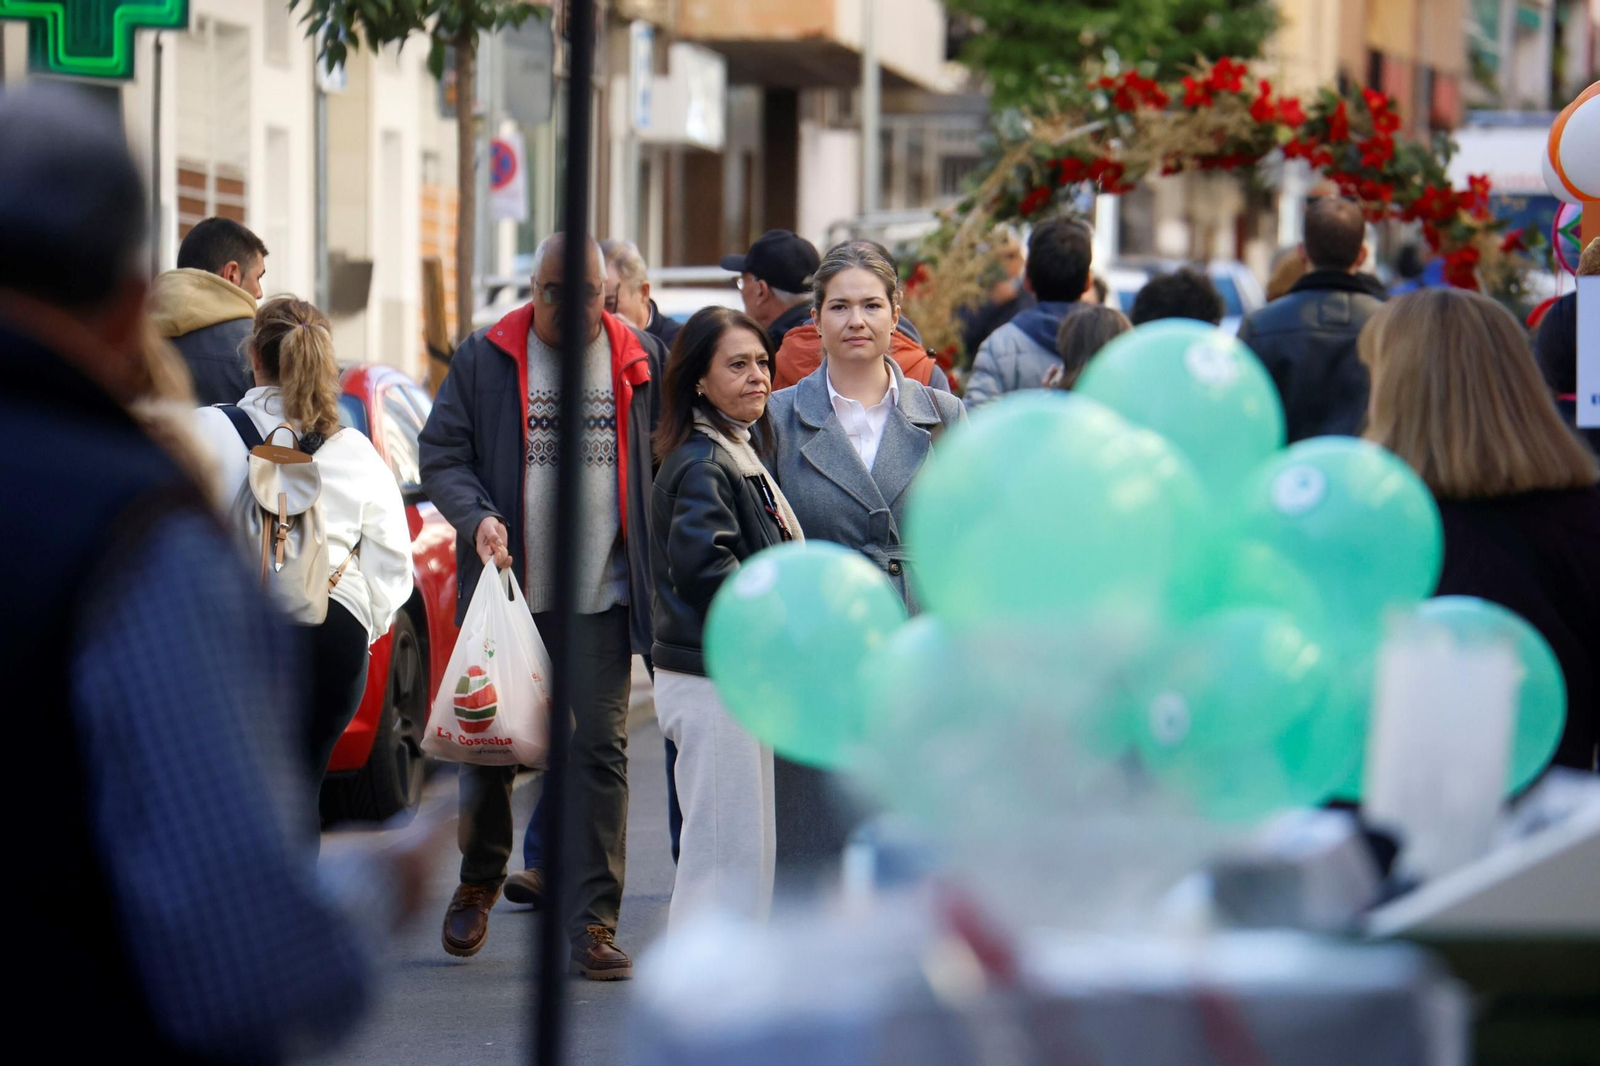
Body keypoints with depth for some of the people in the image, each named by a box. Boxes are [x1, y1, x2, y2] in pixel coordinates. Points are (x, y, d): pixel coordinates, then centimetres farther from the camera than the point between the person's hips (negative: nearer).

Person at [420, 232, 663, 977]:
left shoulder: (641, 361, 7)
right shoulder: (484, 360, 3)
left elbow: (664, 466, 13)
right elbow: (441, 457, 4)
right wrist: (477, 518, -15)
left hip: (602, 597, 0)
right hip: (508, 590, 0)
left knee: (599, 750, -5)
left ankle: (593, 922, -2)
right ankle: (480, 881, 33)